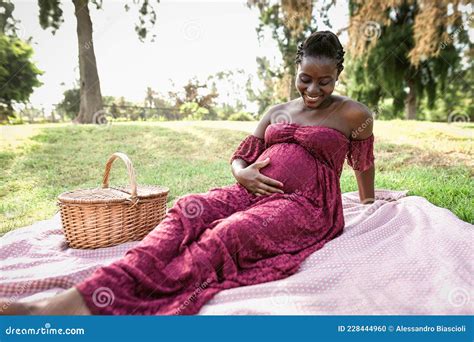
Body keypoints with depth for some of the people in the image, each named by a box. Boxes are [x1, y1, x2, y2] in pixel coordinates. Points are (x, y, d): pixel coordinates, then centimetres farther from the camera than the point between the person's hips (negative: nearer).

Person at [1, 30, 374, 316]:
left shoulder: (353, 114, 8)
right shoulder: (278, 111, 20)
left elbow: (365, 165, 21)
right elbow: (239, 157, 17)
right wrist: (242, 174, -5)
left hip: (306, 206, -4)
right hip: (253, 192, 5)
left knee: (229, 232, -37)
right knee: (189, 209, -28)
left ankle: (98, 301, -52)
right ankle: (81, 295, -45)